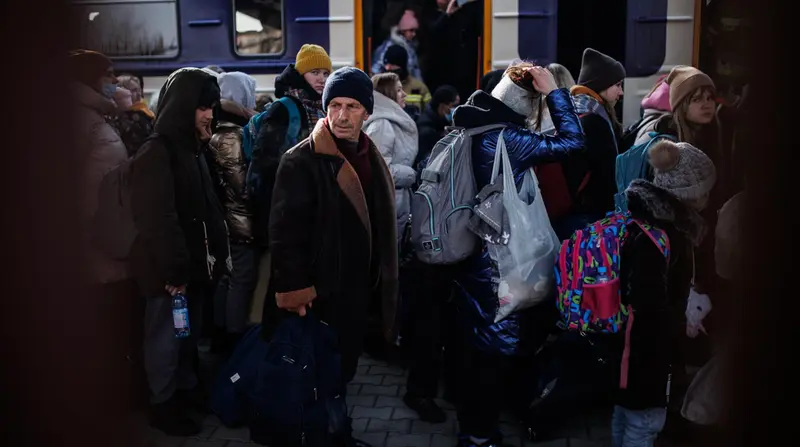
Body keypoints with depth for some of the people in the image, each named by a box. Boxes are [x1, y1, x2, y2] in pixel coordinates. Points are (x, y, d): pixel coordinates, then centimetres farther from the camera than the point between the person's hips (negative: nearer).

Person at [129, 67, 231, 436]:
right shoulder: (156, 153, -17)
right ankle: (163, 405, 21)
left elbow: (209, 206, 15)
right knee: (166, 337, 6)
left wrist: (218, 250, 10)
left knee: (189, 333, 19)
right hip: (168, 269, -8)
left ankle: (187, 390, 35)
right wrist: (173, 270, -20)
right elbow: (158, 219, -22)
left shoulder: (192, 147, 11)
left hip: (194, 263, 8)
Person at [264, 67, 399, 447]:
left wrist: (381, 284, 15)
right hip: (317, 294, -7)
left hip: (357, 292, 7)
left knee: (343, 371, 19)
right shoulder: (301, 161, -15)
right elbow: (284, 233, -18)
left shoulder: (372, 158, 8)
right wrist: (294, 292, -21)